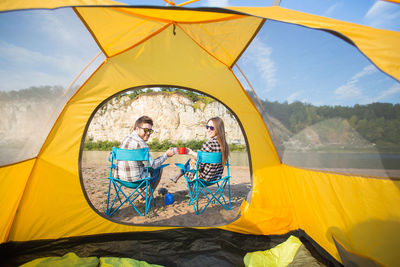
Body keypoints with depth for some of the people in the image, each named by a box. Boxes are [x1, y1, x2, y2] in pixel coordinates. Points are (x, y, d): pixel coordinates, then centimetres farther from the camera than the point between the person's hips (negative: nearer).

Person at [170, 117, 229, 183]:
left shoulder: (208, 144, -28)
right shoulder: (224, 144, -3)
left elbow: (199, 166, -22)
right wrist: (192, 153, 14)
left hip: (205, 178, -7)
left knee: (187, 166, 20)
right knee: (191, 159, 26)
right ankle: (177, 176, 46)